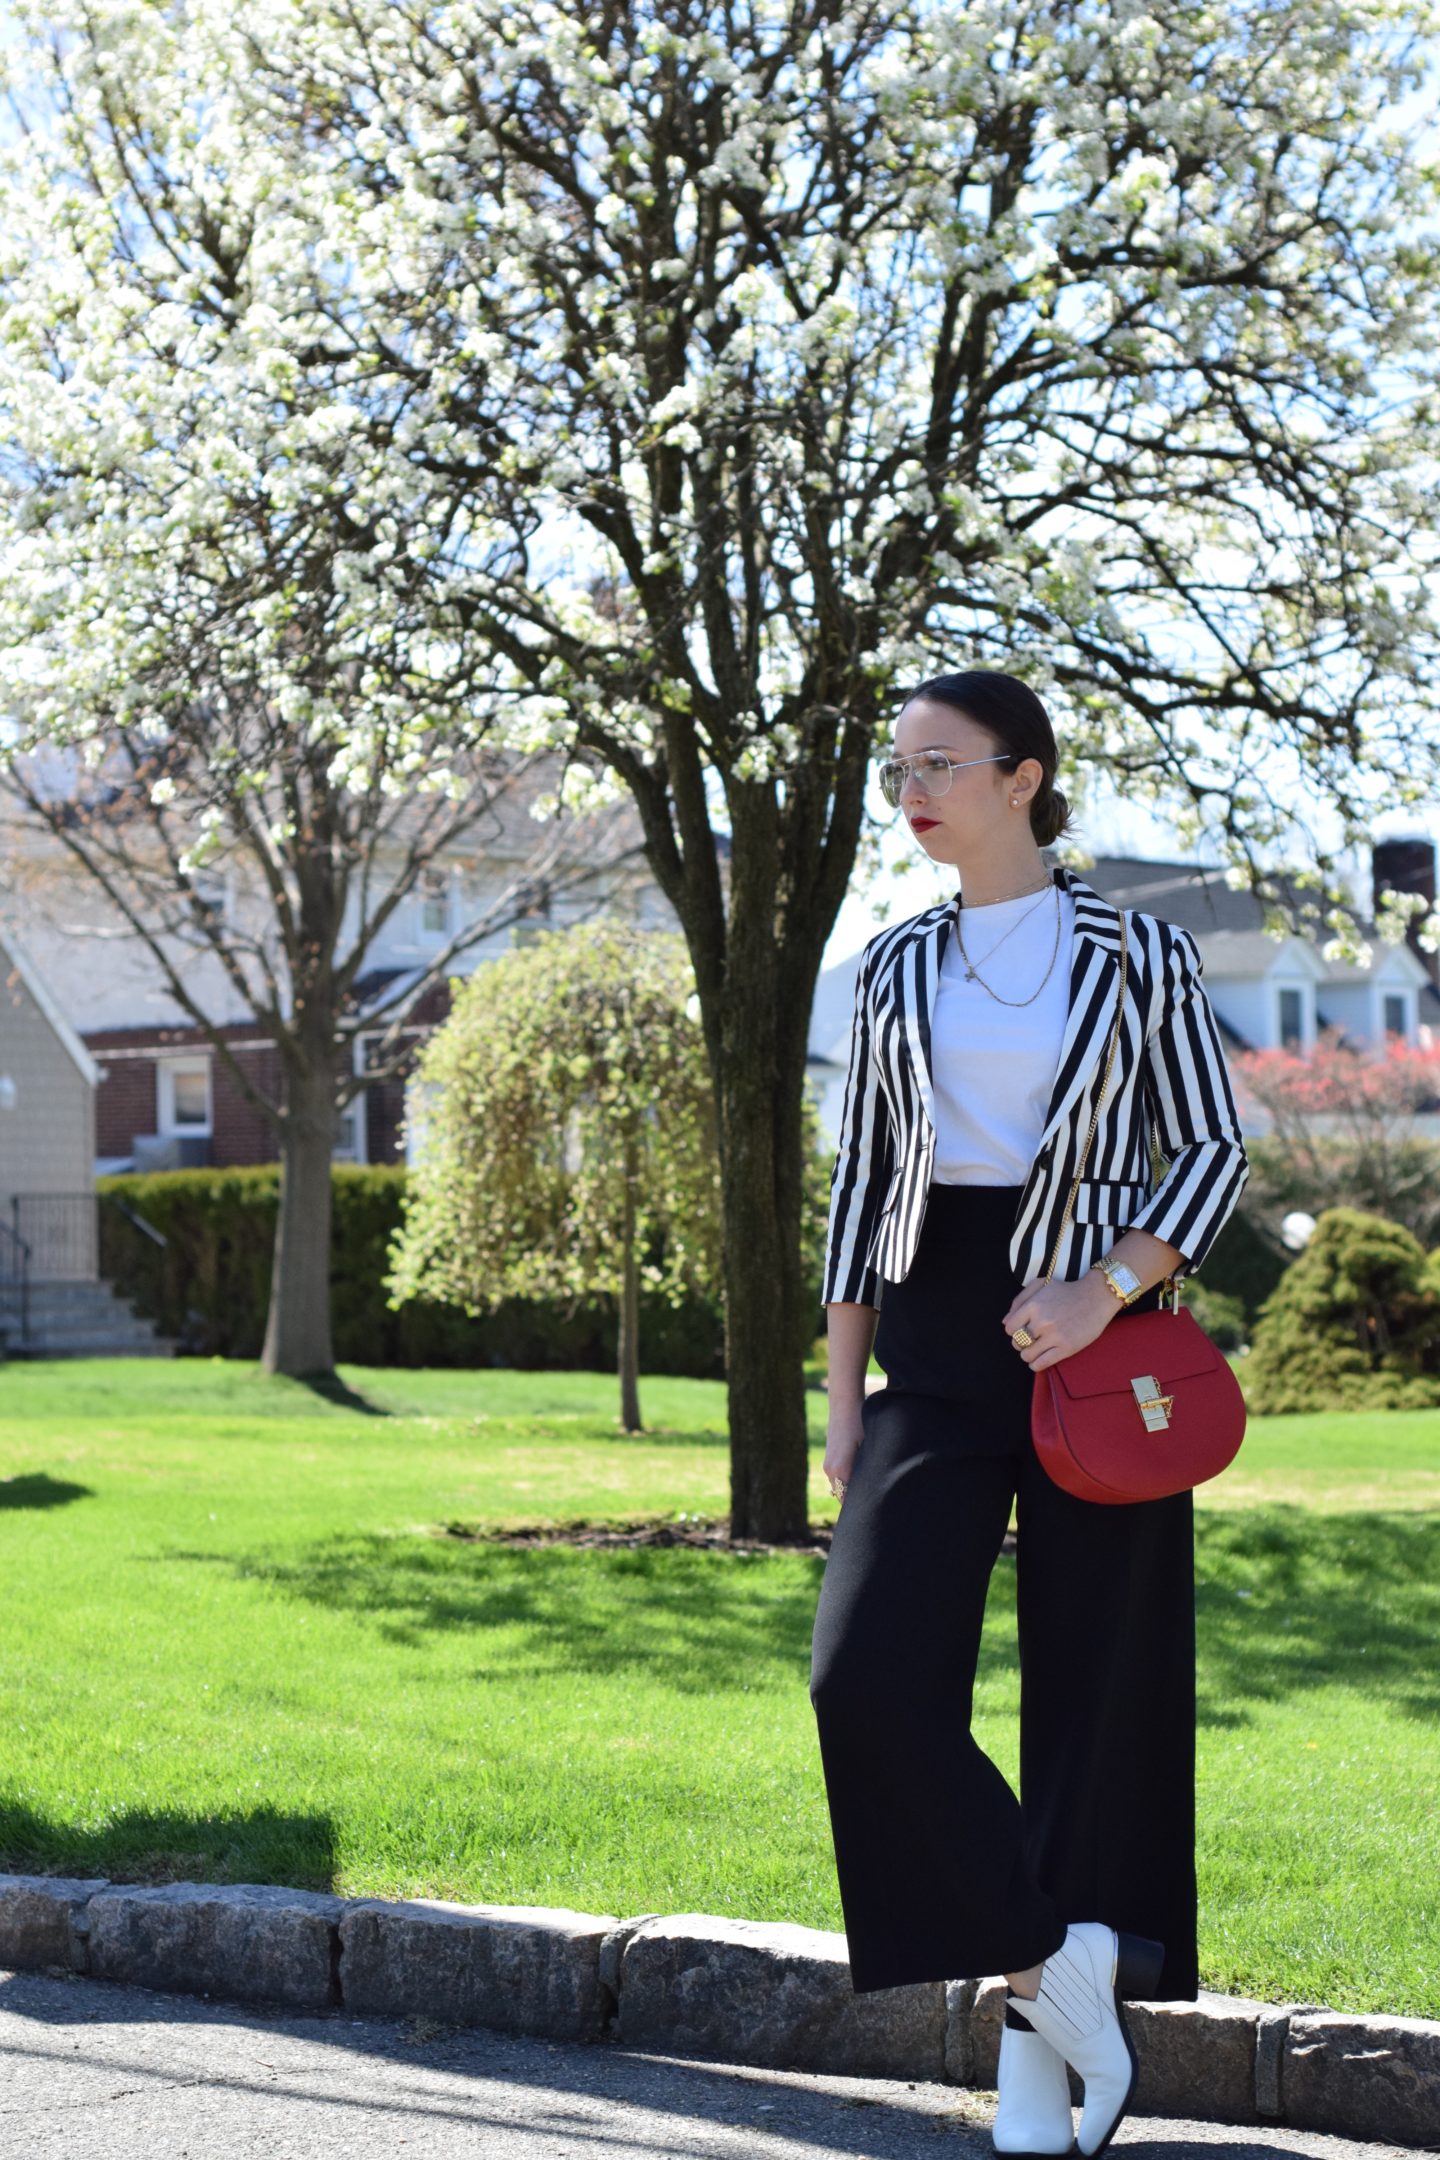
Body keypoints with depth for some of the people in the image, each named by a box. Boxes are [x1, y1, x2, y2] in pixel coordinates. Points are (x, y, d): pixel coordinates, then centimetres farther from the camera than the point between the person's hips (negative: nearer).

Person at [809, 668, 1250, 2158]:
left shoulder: (1137, 957, 1)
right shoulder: (896, 970, 11)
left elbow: (1214, 1153, 0)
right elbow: (859, 1179, 13)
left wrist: (1106, 1292, -15)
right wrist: (843, 1391, 7)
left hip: (1095, 1339, -3)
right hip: (934, 1345, 3)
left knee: (1092, 1693, 0)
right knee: (868, 1667, -14)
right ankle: (1054, 1964, 0)